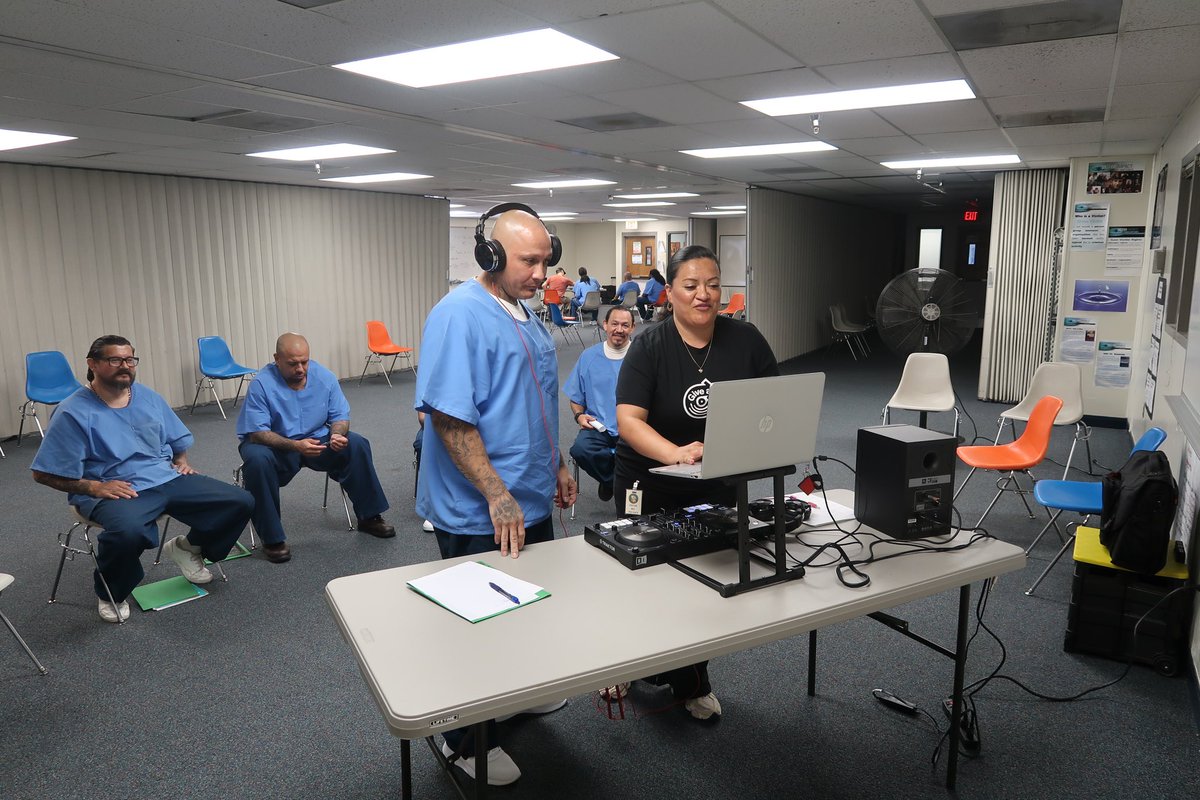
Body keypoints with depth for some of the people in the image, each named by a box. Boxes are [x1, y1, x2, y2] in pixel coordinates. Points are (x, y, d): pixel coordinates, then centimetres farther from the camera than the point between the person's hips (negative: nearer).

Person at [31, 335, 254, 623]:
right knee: (128, 531, -42)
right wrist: (94, 486, -16)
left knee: (241, 502, -10)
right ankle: (110, 594, -6)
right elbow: (45, 474, -6)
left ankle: (188, 547, 19)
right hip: (114, 490, -5)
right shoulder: (74, 413, -6)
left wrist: (182, 462, 4)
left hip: (167, 479, 6)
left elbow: (177, 441, 24)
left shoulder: (150, 398, 12)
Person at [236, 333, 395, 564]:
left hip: (316, 441, 4)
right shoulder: (261, 384, -19)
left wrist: (337, 434, -27)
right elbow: (257, 432, -23)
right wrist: (296, 445, -38)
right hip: (275, 446, -3)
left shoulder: (324, 377, -7)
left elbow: (340, 416, -2)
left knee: (357, 445, -17)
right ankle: (272, 539, -24)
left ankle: (369, 517, -2)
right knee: (257, 460, -36)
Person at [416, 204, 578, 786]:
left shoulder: (523, 313, 11)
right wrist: (497, 496, -24)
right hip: (480, 515, -9)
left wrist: (556, 466, 20)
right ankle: (468, 741, 27)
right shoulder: (459, 316, -19)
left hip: (530, 503, 9)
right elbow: (448, 416, -25)